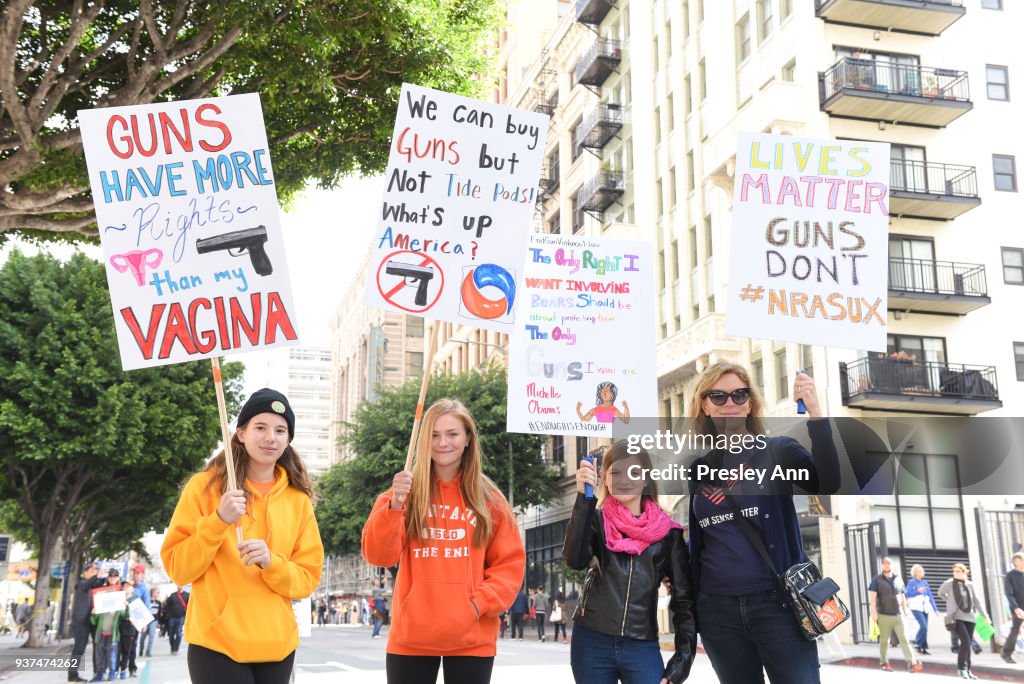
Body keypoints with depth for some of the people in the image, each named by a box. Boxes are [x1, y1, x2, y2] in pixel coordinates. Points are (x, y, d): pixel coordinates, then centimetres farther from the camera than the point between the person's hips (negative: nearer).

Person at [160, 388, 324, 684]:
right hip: (217, 644, -3)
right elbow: (177, 568, -4)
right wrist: (218, 522, -18)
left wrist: (271, 563, -14)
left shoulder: (298, 499, 6)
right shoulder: (206, 486, -2)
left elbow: (308, 578, 5)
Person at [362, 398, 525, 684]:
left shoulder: (489, 497, 6)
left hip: (472, 638, 0)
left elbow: (510, 562, 5)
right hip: (412, 636, 0)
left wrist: (481, 602, -9)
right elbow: (378, 555, -7)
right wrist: (394, 506, -22)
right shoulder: (405, 493, 4)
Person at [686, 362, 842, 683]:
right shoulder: (697, 467, 8)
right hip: (717, 610, 3)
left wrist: (815, 415, -29)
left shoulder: (777, 450, -1)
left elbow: (829, 486, -20)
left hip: (777, 601, -3)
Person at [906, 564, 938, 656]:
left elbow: (930, 596, 14)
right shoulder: (911, 582, 0)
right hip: (916, 607, -6)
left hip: (925, 608, 6)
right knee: (923, 626, -19)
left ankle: (923, 648, 10)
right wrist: (918, 591, -17)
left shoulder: (925, 583, 15)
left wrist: (935, 609, 8)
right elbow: (908, 594, -8)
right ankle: (917, 644, -4)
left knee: (925, 628, 3)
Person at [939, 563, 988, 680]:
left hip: (969, 617, 4)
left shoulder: (970, 585, 6)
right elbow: (940, 593, 13)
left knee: (968, 644, 7)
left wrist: (985, 616, 9)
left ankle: (967, 669, 19)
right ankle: (961, 668, -5)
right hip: (956, 617, -4)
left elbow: (976, 601, 11)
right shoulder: (949, 584, -5)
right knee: (966, 641, -18)